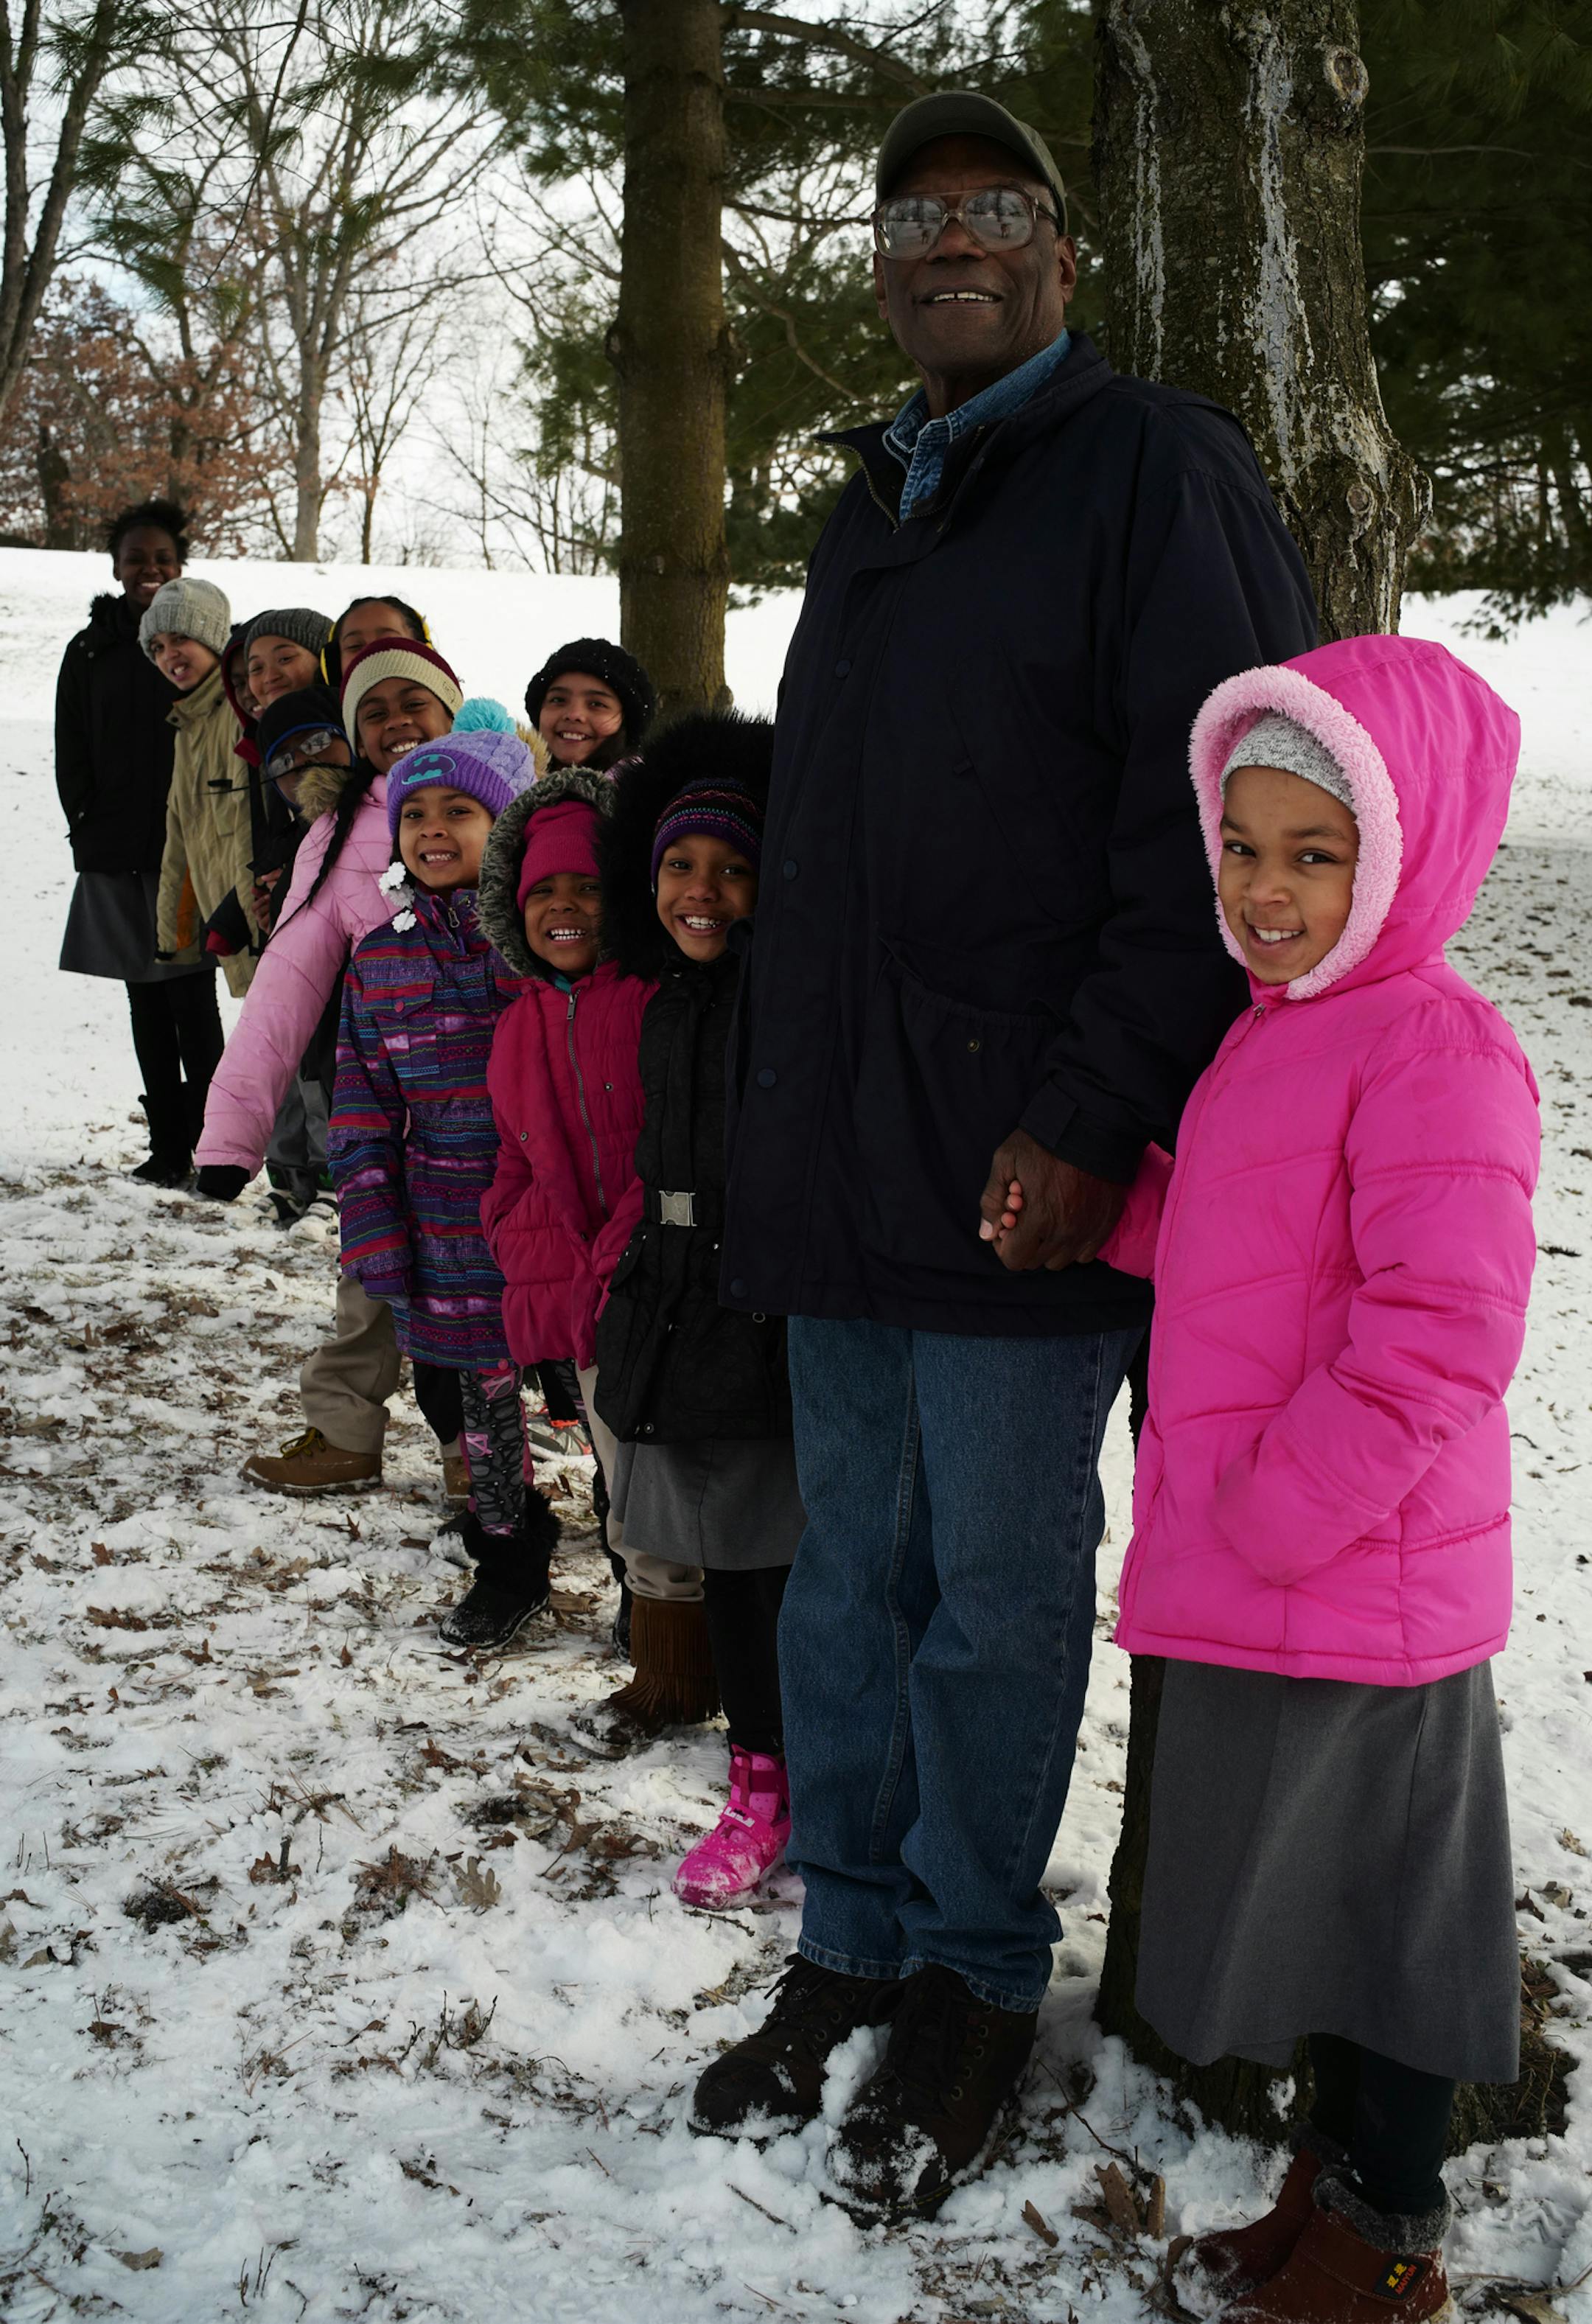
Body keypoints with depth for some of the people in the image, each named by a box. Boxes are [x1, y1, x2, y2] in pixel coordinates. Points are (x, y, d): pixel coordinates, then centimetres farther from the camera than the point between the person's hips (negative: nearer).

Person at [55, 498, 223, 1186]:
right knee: (146, 1003, 7)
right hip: (118, 858, 4)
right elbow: (71, 757, 11)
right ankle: (166, 1143, 14)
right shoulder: (90, 652, 11)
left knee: (192, 1001, -6)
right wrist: (90, 829, 0)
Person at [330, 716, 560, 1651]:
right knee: (485, 1385, 13)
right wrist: (376, 1238, 1)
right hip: (454, 1227, 3)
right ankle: (508, 1562, 31)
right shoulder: (381, 959, 4)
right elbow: (364, 1109, 7)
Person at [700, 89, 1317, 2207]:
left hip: (1028, 1173, -7)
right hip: (844, 1161, 7)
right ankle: (854, 1945, 30)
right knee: (849, 1580, 14)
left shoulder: (1152, 466, -5)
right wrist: (772, 1116, 17)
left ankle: (980, 1973, 24)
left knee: (998, 1599, 5)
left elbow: (1226, 817, -14)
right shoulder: (867, 515, 19)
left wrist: (1091, 1115, -19)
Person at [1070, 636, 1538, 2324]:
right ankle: (1333, 2186, 39)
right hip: (1257, 1577, 9)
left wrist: (1277, 1509, -22)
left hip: (1359, 1592, -9)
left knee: (1366, 1915, 7)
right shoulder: (1279, 1034, 11)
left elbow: (1437, 1334, -26)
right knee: (1296, 1902, 21)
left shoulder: (1434, 1052, -20)